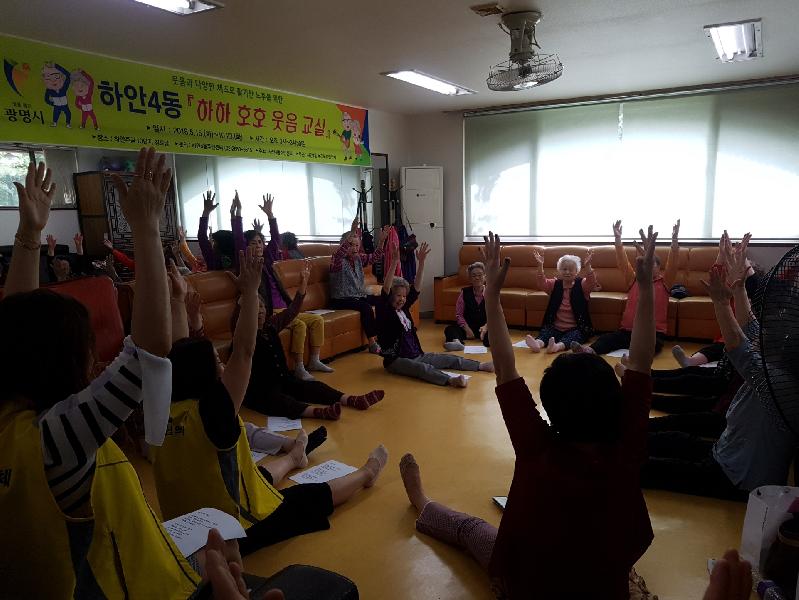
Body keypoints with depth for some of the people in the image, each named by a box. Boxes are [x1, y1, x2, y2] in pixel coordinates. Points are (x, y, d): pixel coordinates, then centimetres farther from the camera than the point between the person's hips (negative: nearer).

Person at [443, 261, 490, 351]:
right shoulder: (465, 292, 3)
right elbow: (459, 314, 1)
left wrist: (486, 327, -26)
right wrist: (467, 329, -15)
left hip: (486, 327, 0)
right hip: (468, 326, 1)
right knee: (449, 329, -29)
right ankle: (457, 342, -59)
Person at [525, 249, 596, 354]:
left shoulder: (582, 284, 5)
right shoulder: (555, 284, 12)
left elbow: (591, 283, -16)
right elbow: (542, 283, -5)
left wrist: (587, 266, -33)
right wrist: (540, 265, -20)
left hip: (576, 328, -3)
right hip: (555, 327, 3)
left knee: (576, 335, -32)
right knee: (545, 332, -24)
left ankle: (558, 346, -60)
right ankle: (538, 343, -55)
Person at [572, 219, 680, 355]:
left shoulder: (664, 282, 12)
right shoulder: (634, 280, 17)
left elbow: (673, 264, -2)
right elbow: (623, 263, 6)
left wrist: (674, 239, -16)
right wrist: (618, 238, -7)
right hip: (628, 330, 2)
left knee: (654, 343, -36)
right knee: (606, 338, -26)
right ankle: (590, 351, -53)